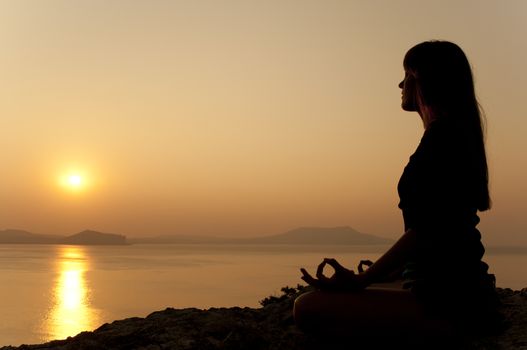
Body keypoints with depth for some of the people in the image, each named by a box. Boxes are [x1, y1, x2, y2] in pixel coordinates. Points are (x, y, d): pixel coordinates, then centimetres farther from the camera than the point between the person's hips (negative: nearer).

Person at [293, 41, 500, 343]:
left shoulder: (442, 136, -12)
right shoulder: (459, 134, 19)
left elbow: (425, 231, -20)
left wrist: (361, 281, -18)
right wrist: (373, 277, 24)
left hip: (447, 301, -11)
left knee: (309, 309, -22)